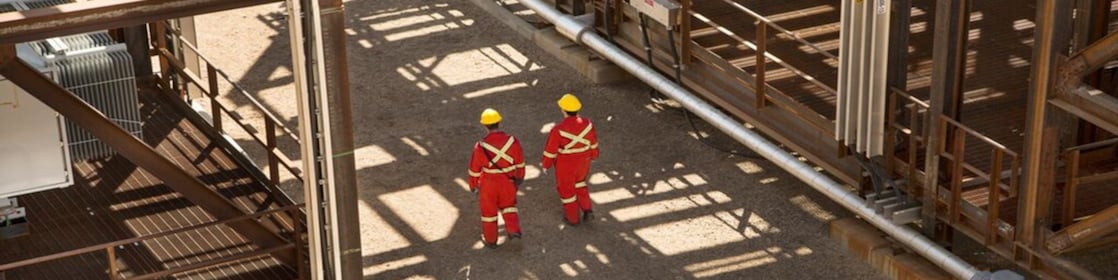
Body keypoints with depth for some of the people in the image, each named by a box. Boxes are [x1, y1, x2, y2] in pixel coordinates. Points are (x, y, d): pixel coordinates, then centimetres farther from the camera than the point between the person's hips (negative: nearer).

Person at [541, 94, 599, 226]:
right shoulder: (587, 124, -20)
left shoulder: (558, 130, -31)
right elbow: (593, 142, -2)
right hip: (583, 162, 4)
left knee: (566, 188, 21)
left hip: (565, 165, -4)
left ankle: (572, 217, 36)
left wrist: (545, 165, -1)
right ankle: (587, 209, 27)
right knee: (578, 182, 32)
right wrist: (593, 155, 18)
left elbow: (550, 150, -19)